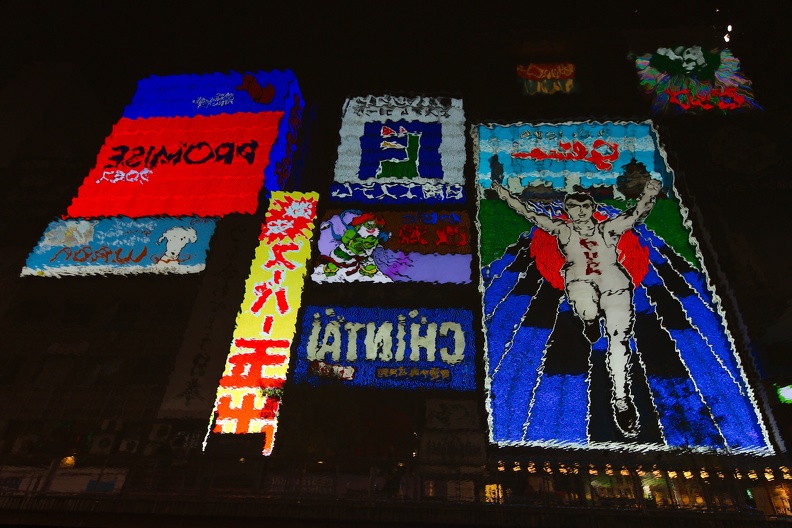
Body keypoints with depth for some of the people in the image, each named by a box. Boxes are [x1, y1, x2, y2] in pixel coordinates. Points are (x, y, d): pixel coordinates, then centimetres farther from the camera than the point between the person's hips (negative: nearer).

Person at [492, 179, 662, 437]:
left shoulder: (608, 228, 20)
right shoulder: (561, 229, 18)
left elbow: (638, 212, 15)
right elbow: (530, 212, 16)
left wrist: (649, 194, -4)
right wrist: (504, 193, 13)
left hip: (614, 280, 1)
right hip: (580, 279, -1)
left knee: (619, 334, -18)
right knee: (588, 311, -37)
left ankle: (621, 398, -17)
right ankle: (590, 320, 2)